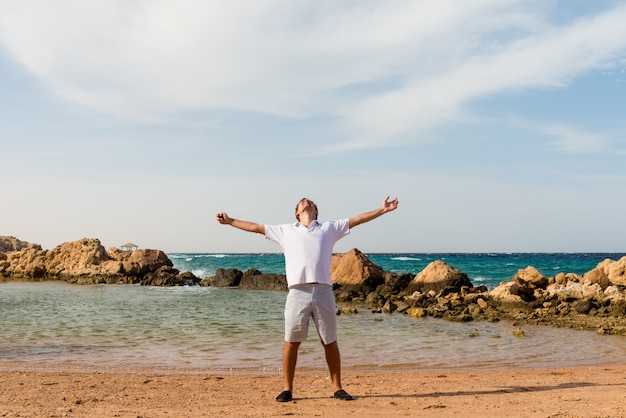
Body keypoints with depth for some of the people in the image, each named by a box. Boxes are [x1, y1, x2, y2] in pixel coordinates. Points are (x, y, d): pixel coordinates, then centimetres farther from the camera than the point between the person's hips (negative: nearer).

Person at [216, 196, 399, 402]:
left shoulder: (329, 228, 17)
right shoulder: (285, 230, 18)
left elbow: (358, 219, 16)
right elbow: (255, 227, 21)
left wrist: (382, 210, 12)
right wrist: (230, 221, 20)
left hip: (323, 292, 0)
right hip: (298, 293, 0)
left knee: (330, 343, 6)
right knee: (291, 343, 3)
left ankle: (337, 388, 16)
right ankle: (287, 389, 15)